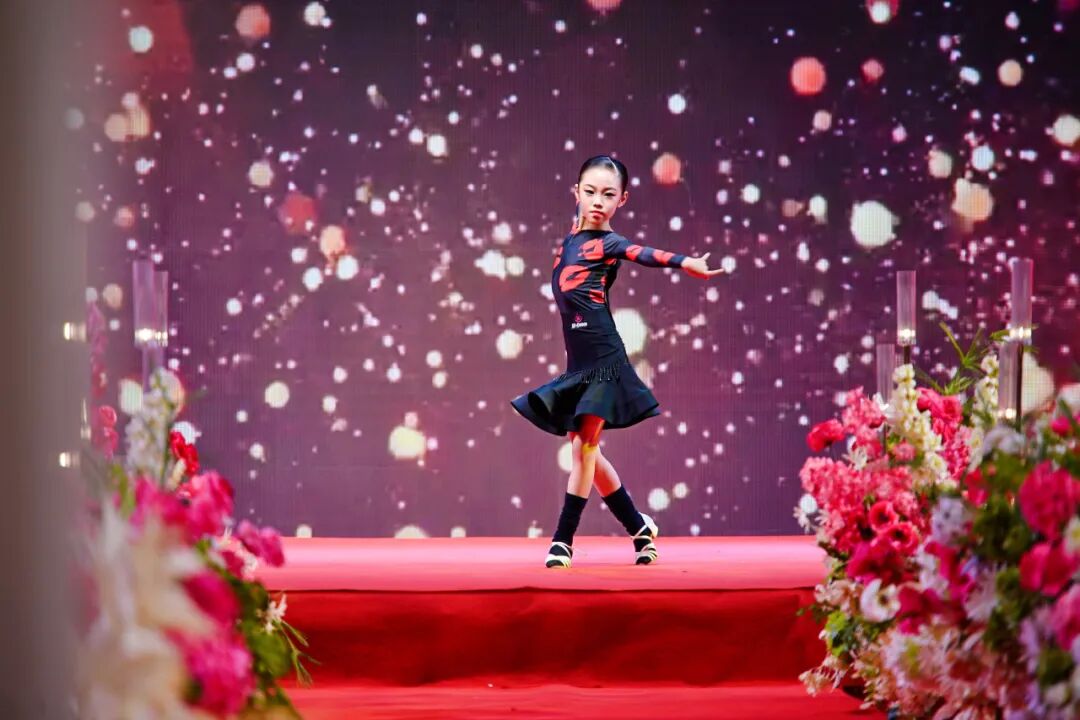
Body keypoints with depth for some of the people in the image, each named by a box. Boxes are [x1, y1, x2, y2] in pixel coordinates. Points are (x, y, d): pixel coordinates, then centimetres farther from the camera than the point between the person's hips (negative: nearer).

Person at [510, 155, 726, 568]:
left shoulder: (609, 243, -6)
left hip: (603, 360, -7)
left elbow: (644, 253, -24)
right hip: (578, 363, 7)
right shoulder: (570, 240, 12)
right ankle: (639, 527, 23)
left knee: (584, 448, -6)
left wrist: (685, 263, -42)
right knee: (587, 452, 10)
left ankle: (563, 539, 0)